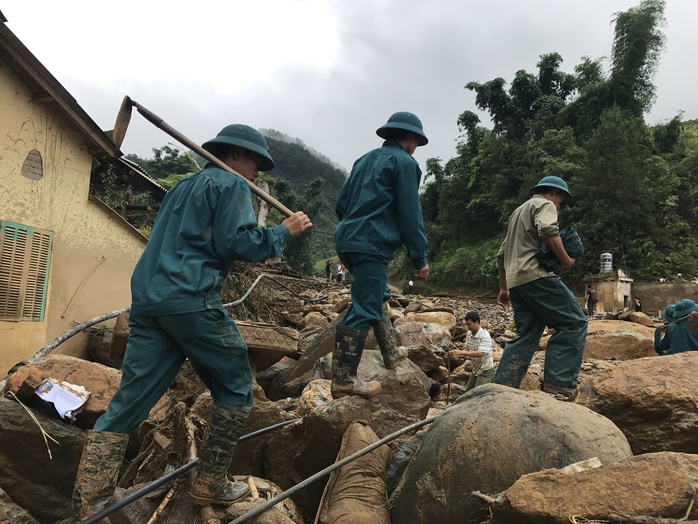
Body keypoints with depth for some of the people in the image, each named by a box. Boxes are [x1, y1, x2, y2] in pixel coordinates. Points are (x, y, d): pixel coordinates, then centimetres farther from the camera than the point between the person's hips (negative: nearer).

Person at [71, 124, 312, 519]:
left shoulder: (184, 185, 29)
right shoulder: (232, 185, 3)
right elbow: (239, 243, -10)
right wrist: (284, 232, 4)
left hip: (148, 300, 8)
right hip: (191, 300, -8)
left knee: (129, 403, 6)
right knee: (235, 387, 10)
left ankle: (88, 507, 2)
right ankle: (212, 485, 15)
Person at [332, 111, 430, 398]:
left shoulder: (365, 159, 20)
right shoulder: (404, 162, -3)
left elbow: (341, 203, 19)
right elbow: (410, 215, -9)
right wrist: (420, 258, -5)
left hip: (347, 240, 9)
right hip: (372, 245, -9)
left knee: (377, 296, 23)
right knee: (363, 308, -7)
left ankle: (391, 353, 34)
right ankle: (344, 380, -5)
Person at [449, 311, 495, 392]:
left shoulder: (485, 335, -25)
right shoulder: (469, 334, -3)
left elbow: (480, 353, -35)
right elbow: (467, 349, 4)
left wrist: (461, 352, -37)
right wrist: (457, 355, -16)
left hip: (485, 370, -8)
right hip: (475, 369, 8)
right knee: (468, 392, 17)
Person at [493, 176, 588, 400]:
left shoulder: (518, 211, 33)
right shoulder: (545, 204, 5)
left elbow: (502, 254, 32)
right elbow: (548, 231, -19)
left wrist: (504, 288, 33)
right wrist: (566, 260, -8)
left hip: (516, 280, 9)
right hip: (535, 275, -9)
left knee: (526, 336, 7)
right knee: (573, 323, -6)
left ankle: (500, 389, 2)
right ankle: (558, 384, -15)